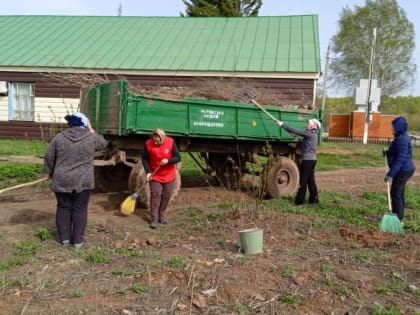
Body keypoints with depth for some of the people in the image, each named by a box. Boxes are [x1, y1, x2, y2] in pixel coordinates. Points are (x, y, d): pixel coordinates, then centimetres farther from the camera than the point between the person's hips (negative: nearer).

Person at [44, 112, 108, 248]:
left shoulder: (59, 138, -2)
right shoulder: (91, 138, -6)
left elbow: (49, 158, 4)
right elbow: (103, 143, 15)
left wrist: (50, 172, 19)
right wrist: (91, 130, 17)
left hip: (62, 181, 1)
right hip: (83, 181, -1)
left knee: (63, 208, 12)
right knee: (79, 209, 5)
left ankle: (64, 238, 17)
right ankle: (78, 240, 9)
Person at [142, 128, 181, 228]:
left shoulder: (171, 142, -15)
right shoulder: (148, 144, -13)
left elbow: (178, 158, -12)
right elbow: (144, 159, -5)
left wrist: (168, 161, -31)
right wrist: (148, 172, -16)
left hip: (168, 175, 1)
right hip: (154, 175, -1)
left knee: (166, 196, 7)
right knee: (155, 195, -7)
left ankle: (161, 215, 25)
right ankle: (154, 219, -1)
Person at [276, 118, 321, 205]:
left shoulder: (309, 134, -15)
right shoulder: (313, 134, 12)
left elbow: (295, 131, -16)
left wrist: (282, 125, -13)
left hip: (307, 160, -9)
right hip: (312, 159, 9)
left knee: (303, 181, -2)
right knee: (311, 180, 14)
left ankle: (299, 200, 4)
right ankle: (314, 199, 19)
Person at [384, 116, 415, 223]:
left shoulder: (402, 139, -22)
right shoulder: (402, 137, 11)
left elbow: (400, 159, -27)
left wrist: (390, 174, -28)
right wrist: (388, 152, 11)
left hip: (403, 171, -11)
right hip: (404, 170, 11)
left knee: (395, 193, -5)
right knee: (400, 193, 17)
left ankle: (397, 218, 3)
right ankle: (399, 217, 27)